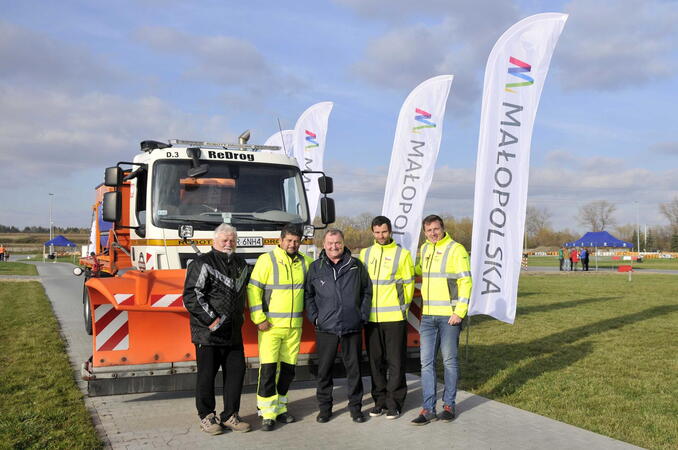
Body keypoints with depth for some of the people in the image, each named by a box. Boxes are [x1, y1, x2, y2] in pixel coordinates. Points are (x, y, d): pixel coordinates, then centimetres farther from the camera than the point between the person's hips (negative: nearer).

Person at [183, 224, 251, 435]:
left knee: (236, 372, 7)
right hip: (208, 332, -6)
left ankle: (230, 416, 19)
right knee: (207, 374, 3)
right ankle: (206, 417, 17)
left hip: (233, 332, 6)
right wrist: (211, 320, -17)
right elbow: (191, 296, -14)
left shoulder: (241, 264, 14)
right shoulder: (202, 263, -7)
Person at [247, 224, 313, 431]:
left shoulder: (305, 262, 8)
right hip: (270, 325, -5)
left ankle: (280, 407, 24)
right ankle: (267, 414, 1)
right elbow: (253, 290, -10)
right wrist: (259, 319, -15)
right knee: (268, 368, -7)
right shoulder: (266, 260, -7)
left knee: (288, 368, 10)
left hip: (294, 326, 5)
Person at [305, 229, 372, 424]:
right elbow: (308, 295, 11)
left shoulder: (356, 265, 6)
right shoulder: (315, 268, 5)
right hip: (325, 327, 0)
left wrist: (363, 315, 4)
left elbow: (367, 291, 12)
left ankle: (355, 407, 19)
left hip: (352, 327, 0)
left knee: (354, 368, 6)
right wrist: (314, 317, 1)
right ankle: (324, 407, 19)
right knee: (324, 369, 5)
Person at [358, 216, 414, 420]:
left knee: (395, 362, 1)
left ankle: (394, 403, 11)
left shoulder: (402, 254, 1)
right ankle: (380, 400, 21)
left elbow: (408, 284, 2)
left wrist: (402, 307, -1)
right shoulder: (365, 254, 10)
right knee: (375, 361, 10)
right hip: (371, 317, 4)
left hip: (394, 318, -3)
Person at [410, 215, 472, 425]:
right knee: (426, 362, 4)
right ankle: (428, 409, 10)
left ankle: (449, 405, 19)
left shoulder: (456, 249, -7)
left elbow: (465, 281, -12)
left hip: (449, 315, -6)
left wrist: (460, 311, -17)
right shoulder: (424, 249, 12)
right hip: (428, 315, 6)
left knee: (449, 361, 6)